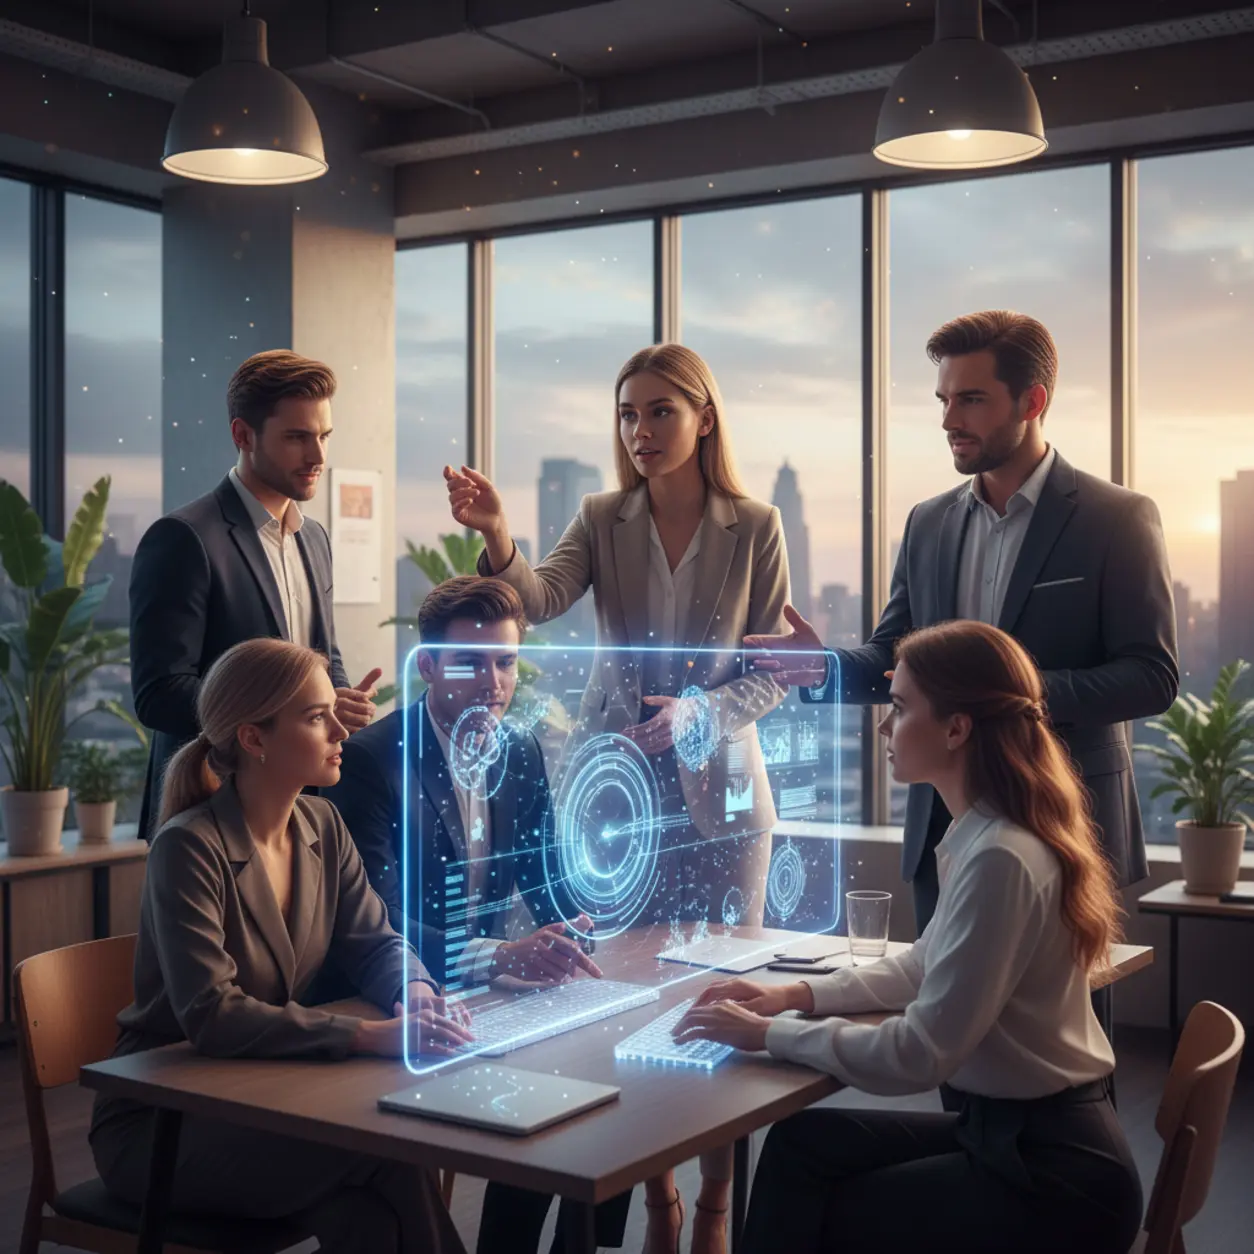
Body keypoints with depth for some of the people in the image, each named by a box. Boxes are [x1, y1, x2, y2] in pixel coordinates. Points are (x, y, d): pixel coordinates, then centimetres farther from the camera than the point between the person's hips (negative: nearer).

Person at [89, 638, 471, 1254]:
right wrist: (369, 1035, -35)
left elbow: (375, 943, 6)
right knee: (392, 1156, -25)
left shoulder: (321, 825, 2)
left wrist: (415, 990, -18)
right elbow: (212, 1017, -28)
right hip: (157, 1125, -6)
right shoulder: (189, 848, -20)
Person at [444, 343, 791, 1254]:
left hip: (719, 787, -1)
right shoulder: (603, 521, 2)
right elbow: (542, 600, -17)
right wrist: (497, 540, -36)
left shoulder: (756, 528, -2)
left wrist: (698, 711, -18)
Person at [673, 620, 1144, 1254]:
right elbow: (926, 968, 19)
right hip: (1010, 1132, 8)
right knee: (800, 1144, 6)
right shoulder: (984, 834, 5)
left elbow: (920, 1055, -24)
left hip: (1051, 1170, -8)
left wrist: (768, 1034, -14)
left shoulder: (999, 858, -26)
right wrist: (798, 994, 7)